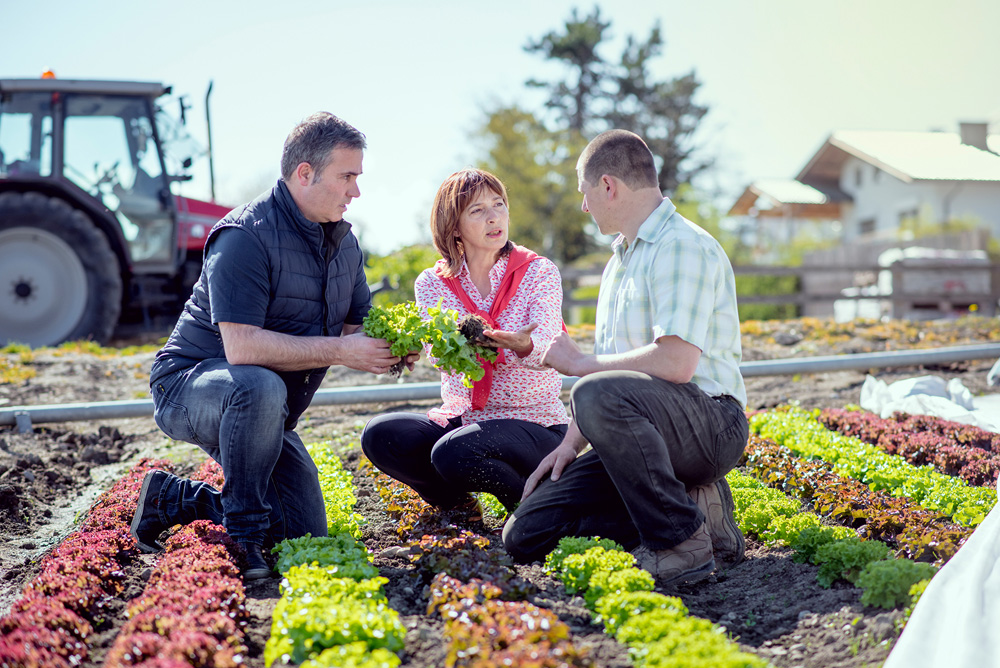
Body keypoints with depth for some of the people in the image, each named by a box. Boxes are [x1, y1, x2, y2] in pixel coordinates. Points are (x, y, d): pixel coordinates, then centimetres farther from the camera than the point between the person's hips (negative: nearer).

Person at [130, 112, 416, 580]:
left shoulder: (342, 240, 5)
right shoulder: (245, 237, -23)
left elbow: (358, 325, 10)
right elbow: (241, 347, -32)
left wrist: (391, 346, -14)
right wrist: (338, 351, -31)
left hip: (263, 415, 8)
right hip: (187, 385, -8)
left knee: (305, 536, 3)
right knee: (260, 386, -42)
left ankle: (172, 499, 21)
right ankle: (241, 537, -22)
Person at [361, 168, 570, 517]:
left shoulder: (539, 272, -3)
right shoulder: (432, 284, 4)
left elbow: (545, 350, -18)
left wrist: (522, 345, -44)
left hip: (535, 422, -4)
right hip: (461, 418, 4)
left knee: (453, 451, -33)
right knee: (379, 435, -21)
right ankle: (456, 500, 5)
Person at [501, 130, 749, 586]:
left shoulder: (683, 247, -11)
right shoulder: (619, 261, 21)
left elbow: (675, 364, -24)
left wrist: (580, 364, -11)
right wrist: (570, 444, 9)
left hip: (708, 422, -9)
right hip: (641, 433, 9)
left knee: (599, 395, -39)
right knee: (525, 535, -5)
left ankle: (682, 539, -21)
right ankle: (688, 504, -1)